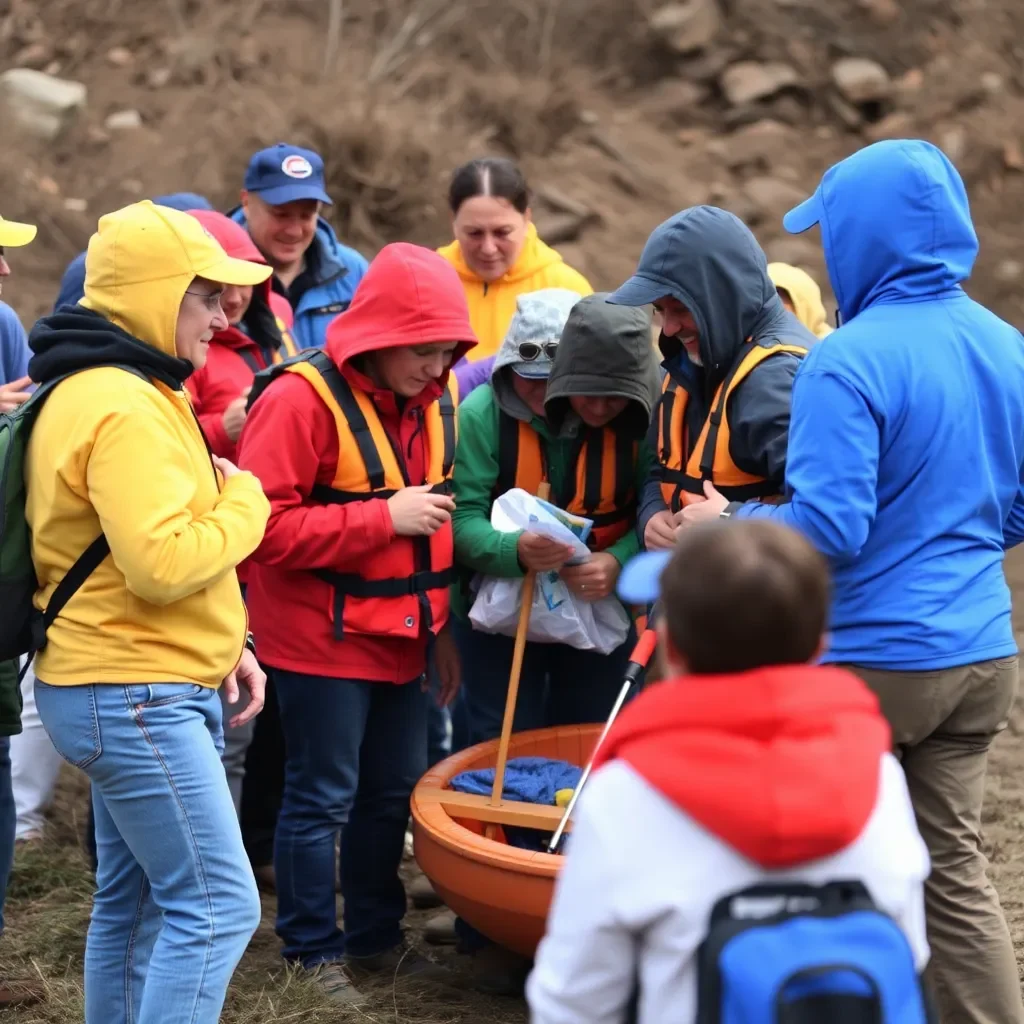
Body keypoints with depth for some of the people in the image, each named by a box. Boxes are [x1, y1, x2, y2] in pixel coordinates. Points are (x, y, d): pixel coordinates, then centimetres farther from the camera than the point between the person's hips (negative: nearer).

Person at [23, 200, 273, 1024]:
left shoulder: (101, 390, 15)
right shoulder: (125, 409, -20)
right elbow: (163, 563, -27)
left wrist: (222, 643, 12)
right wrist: (244, 504, -10)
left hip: (127, 690, 11)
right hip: (138, 697, -11)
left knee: (135, 904, 16)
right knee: (218, 907, -11)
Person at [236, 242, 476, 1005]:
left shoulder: (434, 400, 5)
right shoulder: (303, 398, -17)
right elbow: (263, 527, -23)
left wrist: (442, 626, 17)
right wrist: (384, 518, -24)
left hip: (401, 637, 7)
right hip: (323, 638, -7)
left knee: (394, 792, 15)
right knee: (323, 798, 2)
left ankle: (376, 938, 29)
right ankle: (313, 954, 14)